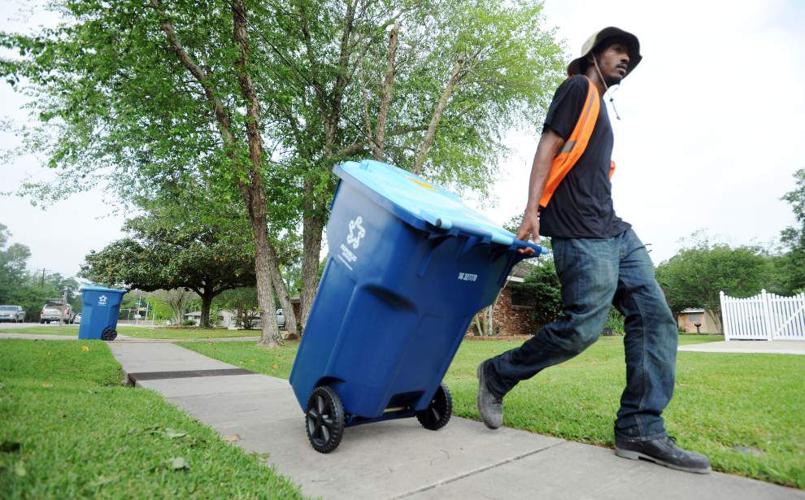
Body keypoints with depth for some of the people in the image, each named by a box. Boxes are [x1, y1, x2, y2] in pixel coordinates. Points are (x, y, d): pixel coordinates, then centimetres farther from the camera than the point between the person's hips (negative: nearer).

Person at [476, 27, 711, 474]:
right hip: (582, 234, -10)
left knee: (655, 319, 0)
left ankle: (640, 429, 2)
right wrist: (532, 210, -21)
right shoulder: (578, 87, 3)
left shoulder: (600, 107, 28)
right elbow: (547, 149, -10)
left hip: (615, 230, 10)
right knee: (582, 327, -13)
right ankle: (496, 376, 5)